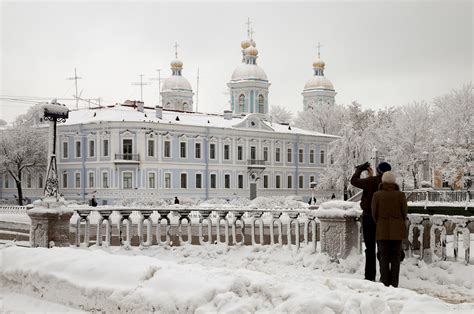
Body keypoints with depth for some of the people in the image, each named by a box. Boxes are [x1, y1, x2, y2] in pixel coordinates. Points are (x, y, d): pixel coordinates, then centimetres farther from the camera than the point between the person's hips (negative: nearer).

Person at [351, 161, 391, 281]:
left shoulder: (371, 181, -14)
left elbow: (354, 181, -2)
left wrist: (359, 170, 14)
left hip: (369, 217, -3)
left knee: (370, 248, 2)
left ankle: (370, 276, 2)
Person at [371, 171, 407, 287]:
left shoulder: (377, 195, -6)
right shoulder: (400, 195, -6)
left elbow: (375, 213, 0)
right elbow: (404, 213, 1)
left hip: (382, 230, 0)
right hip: (397, 230, 0)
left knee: (384, 257, 6)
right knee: (396, 257, 5)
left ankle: (385, 284, 1)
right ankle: (394, 284, 2)